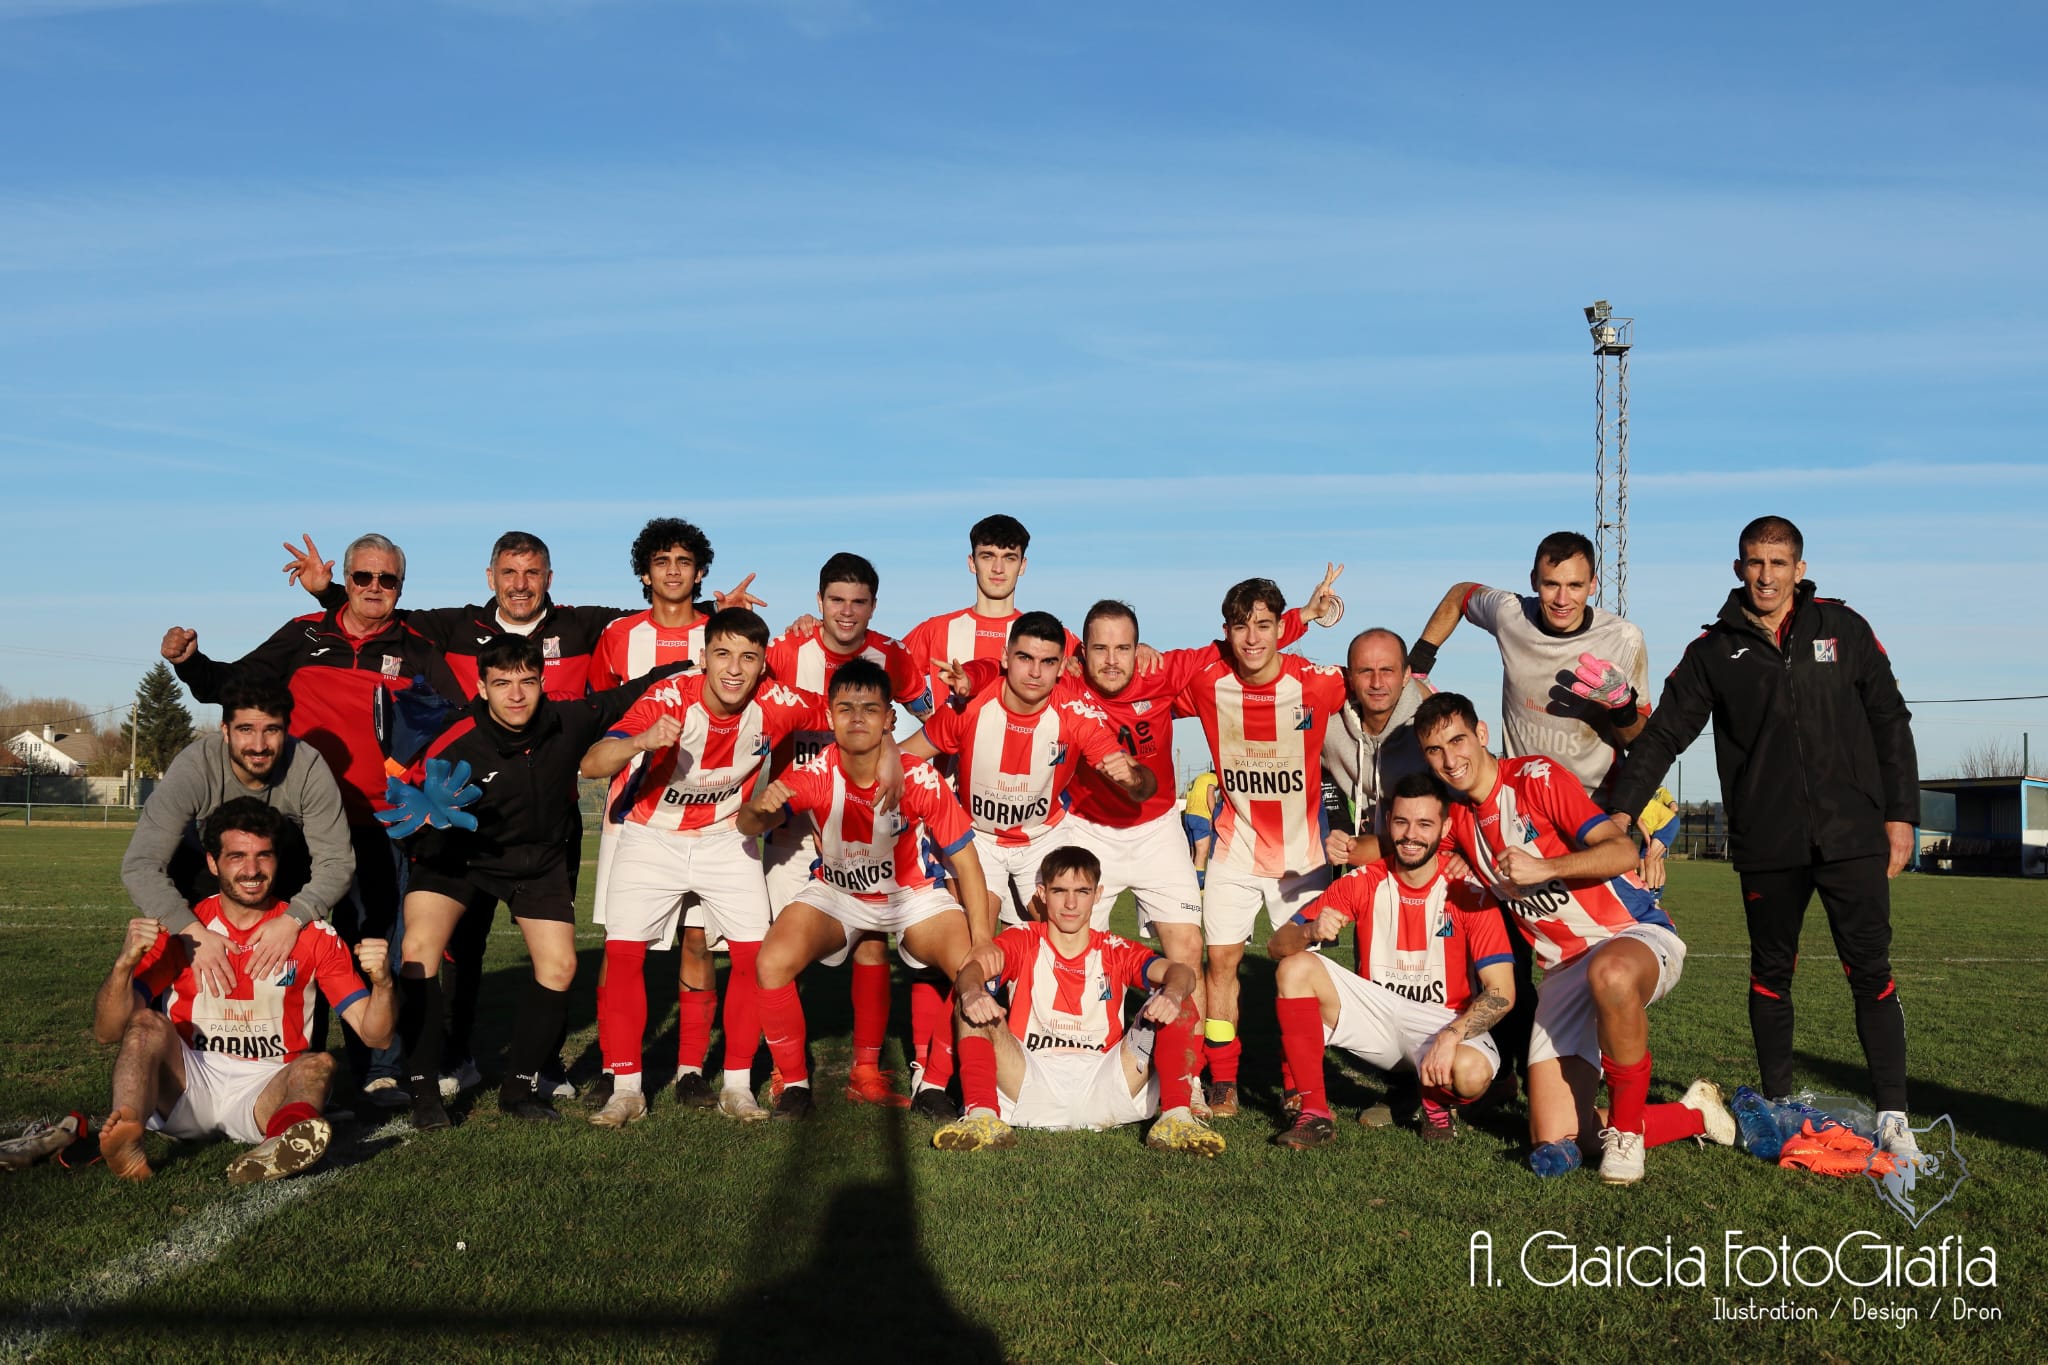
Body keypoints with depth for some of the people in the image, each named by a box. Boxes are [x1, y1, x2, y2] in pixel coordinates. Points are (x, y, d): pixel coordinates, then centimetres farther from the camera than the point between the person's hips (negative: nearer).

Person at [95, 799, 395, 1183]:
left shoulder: (312, 933, 2)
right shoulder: (179, 928, 2)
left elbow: (374, 1035, -2)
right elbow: (107, 1031, -5)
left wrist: (382, 984, -25)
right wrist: (125, 962, -25)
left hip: (268, 1092, 0)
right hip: (188, 1083, 1)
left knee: (318, 1065, -28)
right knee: (147, 1024, -23)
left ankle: (288, 1136, -61)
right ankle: (125, 1130, -50)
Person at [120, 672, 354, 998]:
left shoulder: (309, 767, -28)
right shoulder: (193, 767, -30)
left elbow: (336, 862, -28)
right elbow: (140, 865, -34)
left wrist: (293, 921, -46)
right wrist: (193, 933, -49)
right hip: (206, 867, -1)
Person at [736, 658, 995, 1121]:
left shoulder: (920, 779, -24)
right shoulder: (815, 775, -20)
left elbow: (964, 860, -19)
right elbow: (749, 827, -23)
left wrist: (982, 942, -28)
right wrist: (759, 807, -48)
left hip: (912, 895, 0)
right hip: (835, 893, 1)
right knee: (773, 962, -24)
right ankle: (795, 1082, -2)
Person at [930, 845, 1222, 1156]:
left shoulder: (1115, 952, 11)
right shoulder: (1022, 942, 8)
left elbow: (1180, 971, -8)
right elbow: (971, 970, -13)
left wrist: (1172, 993, -34)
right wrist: (972, 992, -39)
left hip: (1102, 1089, 1)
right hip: (1032, 1088, -1)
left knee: (1175, 1000, -14)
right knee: (975, 1006, -20)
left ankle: (1176, 1116, -28)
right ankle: (981, 1115, -36)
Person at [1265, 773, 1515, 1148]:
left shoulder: (1468, 894, -12)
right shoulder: (1362, 882, -4)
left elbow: (1501, 993, -17)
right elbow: (1277, 946, -7)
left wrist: (1450, 1036, -33)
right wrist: (1311, 931, -30)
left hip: (1444, 1022, -3)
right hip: (1375, 1015, 3)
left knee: (1471, 1072, -37)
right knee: (1296, 968, -21)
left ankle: (1436, 1102, 3)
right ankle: (1314, 1113, -14)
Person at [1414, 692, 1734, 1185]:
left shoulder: (1536, 777, -10)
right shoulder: (1458, 817, 8)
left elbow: (1622, 851, -18)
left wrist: (1544, 868, -31)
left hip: (1637, 935, -6)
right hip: (1565, 970, 6)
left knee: (1611, 973, -46)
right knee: (1554, 1146, -6)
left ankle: (1625, 1129, -22)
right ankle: (1695, 1114, 18)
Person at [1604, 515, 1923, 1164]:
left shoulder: (1842, 629, 7)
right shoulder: (1714, 650, 6)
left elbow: (1890, 723, 10)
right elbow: (1664, 733, 6)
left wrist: (1900, 813, 4)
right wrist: (1620, 811, -3)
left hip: (1851, 836, -1)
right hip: (1766, 845, 1)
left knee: (1871, 972, -3)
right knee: (1771, 974, 9)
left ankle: (1892, 1115, 2)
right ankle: (1777, 1106, 19)